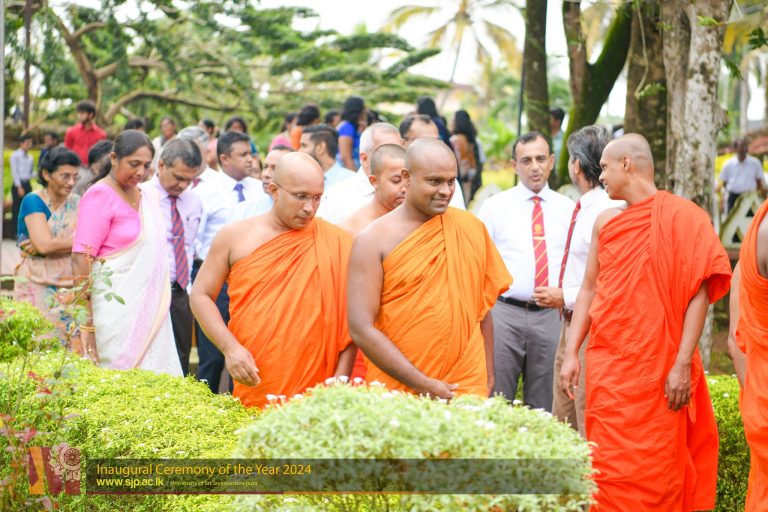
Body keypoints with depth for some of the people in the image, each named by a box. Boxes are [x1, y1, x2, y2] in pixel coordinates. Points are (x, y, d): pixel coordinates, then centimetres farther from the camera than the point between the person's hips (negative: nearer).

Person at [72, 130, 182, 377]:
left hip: (151, 310, 7)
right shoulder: (100, 195, -8)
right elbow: (81, 260, -14)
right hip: (117, 312, -7)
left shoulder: (149, 196, 13)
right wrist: (86, 323, -19)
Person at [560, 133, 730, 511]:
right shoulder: (605, 222, 11)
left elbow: (698, 293, -11)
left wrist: (682, 365, -17)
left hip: (657, 368, -5)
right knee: (609, 466, 8)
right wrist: (571, 353, 6)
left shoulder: (681, 216, -8)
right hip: (606, 366, 5)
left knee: (656, 469, 1)